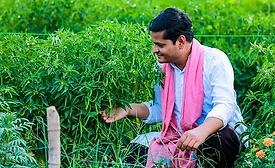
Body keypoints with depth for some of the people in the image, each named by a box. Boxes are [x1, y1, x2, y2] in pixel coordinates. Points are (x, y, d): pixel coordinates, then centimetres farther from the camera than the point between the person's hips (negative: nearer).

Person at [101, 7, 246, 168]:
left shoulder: (214, 60, -16)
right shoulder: (162, 67, 4)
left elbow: (224, 106, -28)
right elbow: (159, 110, 15)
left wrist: (201, 131, -47)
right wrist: (129, 110, -1)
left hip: (219, 133, -6)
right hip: (181, 138, 6)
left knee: (216, 140, -39)